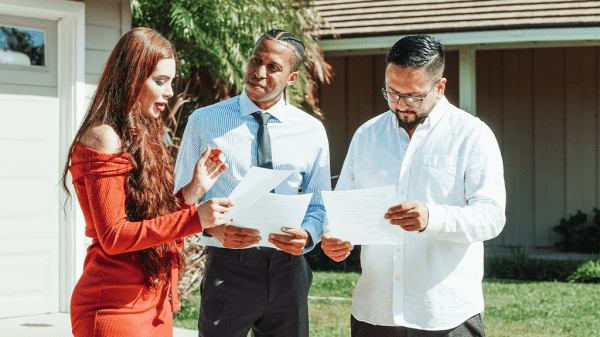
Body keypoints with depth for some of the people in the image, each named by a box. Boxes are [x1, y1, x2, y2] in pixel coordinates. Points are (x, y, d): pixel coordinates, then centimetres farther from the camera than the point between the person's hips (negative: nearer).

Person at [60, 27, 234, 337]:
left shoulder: (142, 138, 15)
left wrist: (192, 190, 4)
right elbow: (113, 236, -18)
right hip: (117, 308, -9)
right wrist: (194, 218, -21)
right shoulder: (104, 139, -13)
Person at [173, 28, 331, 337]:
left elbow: (320, 204, 10)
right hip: (228, 268, -2)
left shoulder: (312, 131, 6)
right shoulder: (204, 122, 0)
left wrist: (307, 234, -12)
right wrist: (212, 227, -17)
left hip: (287, 268, 2)